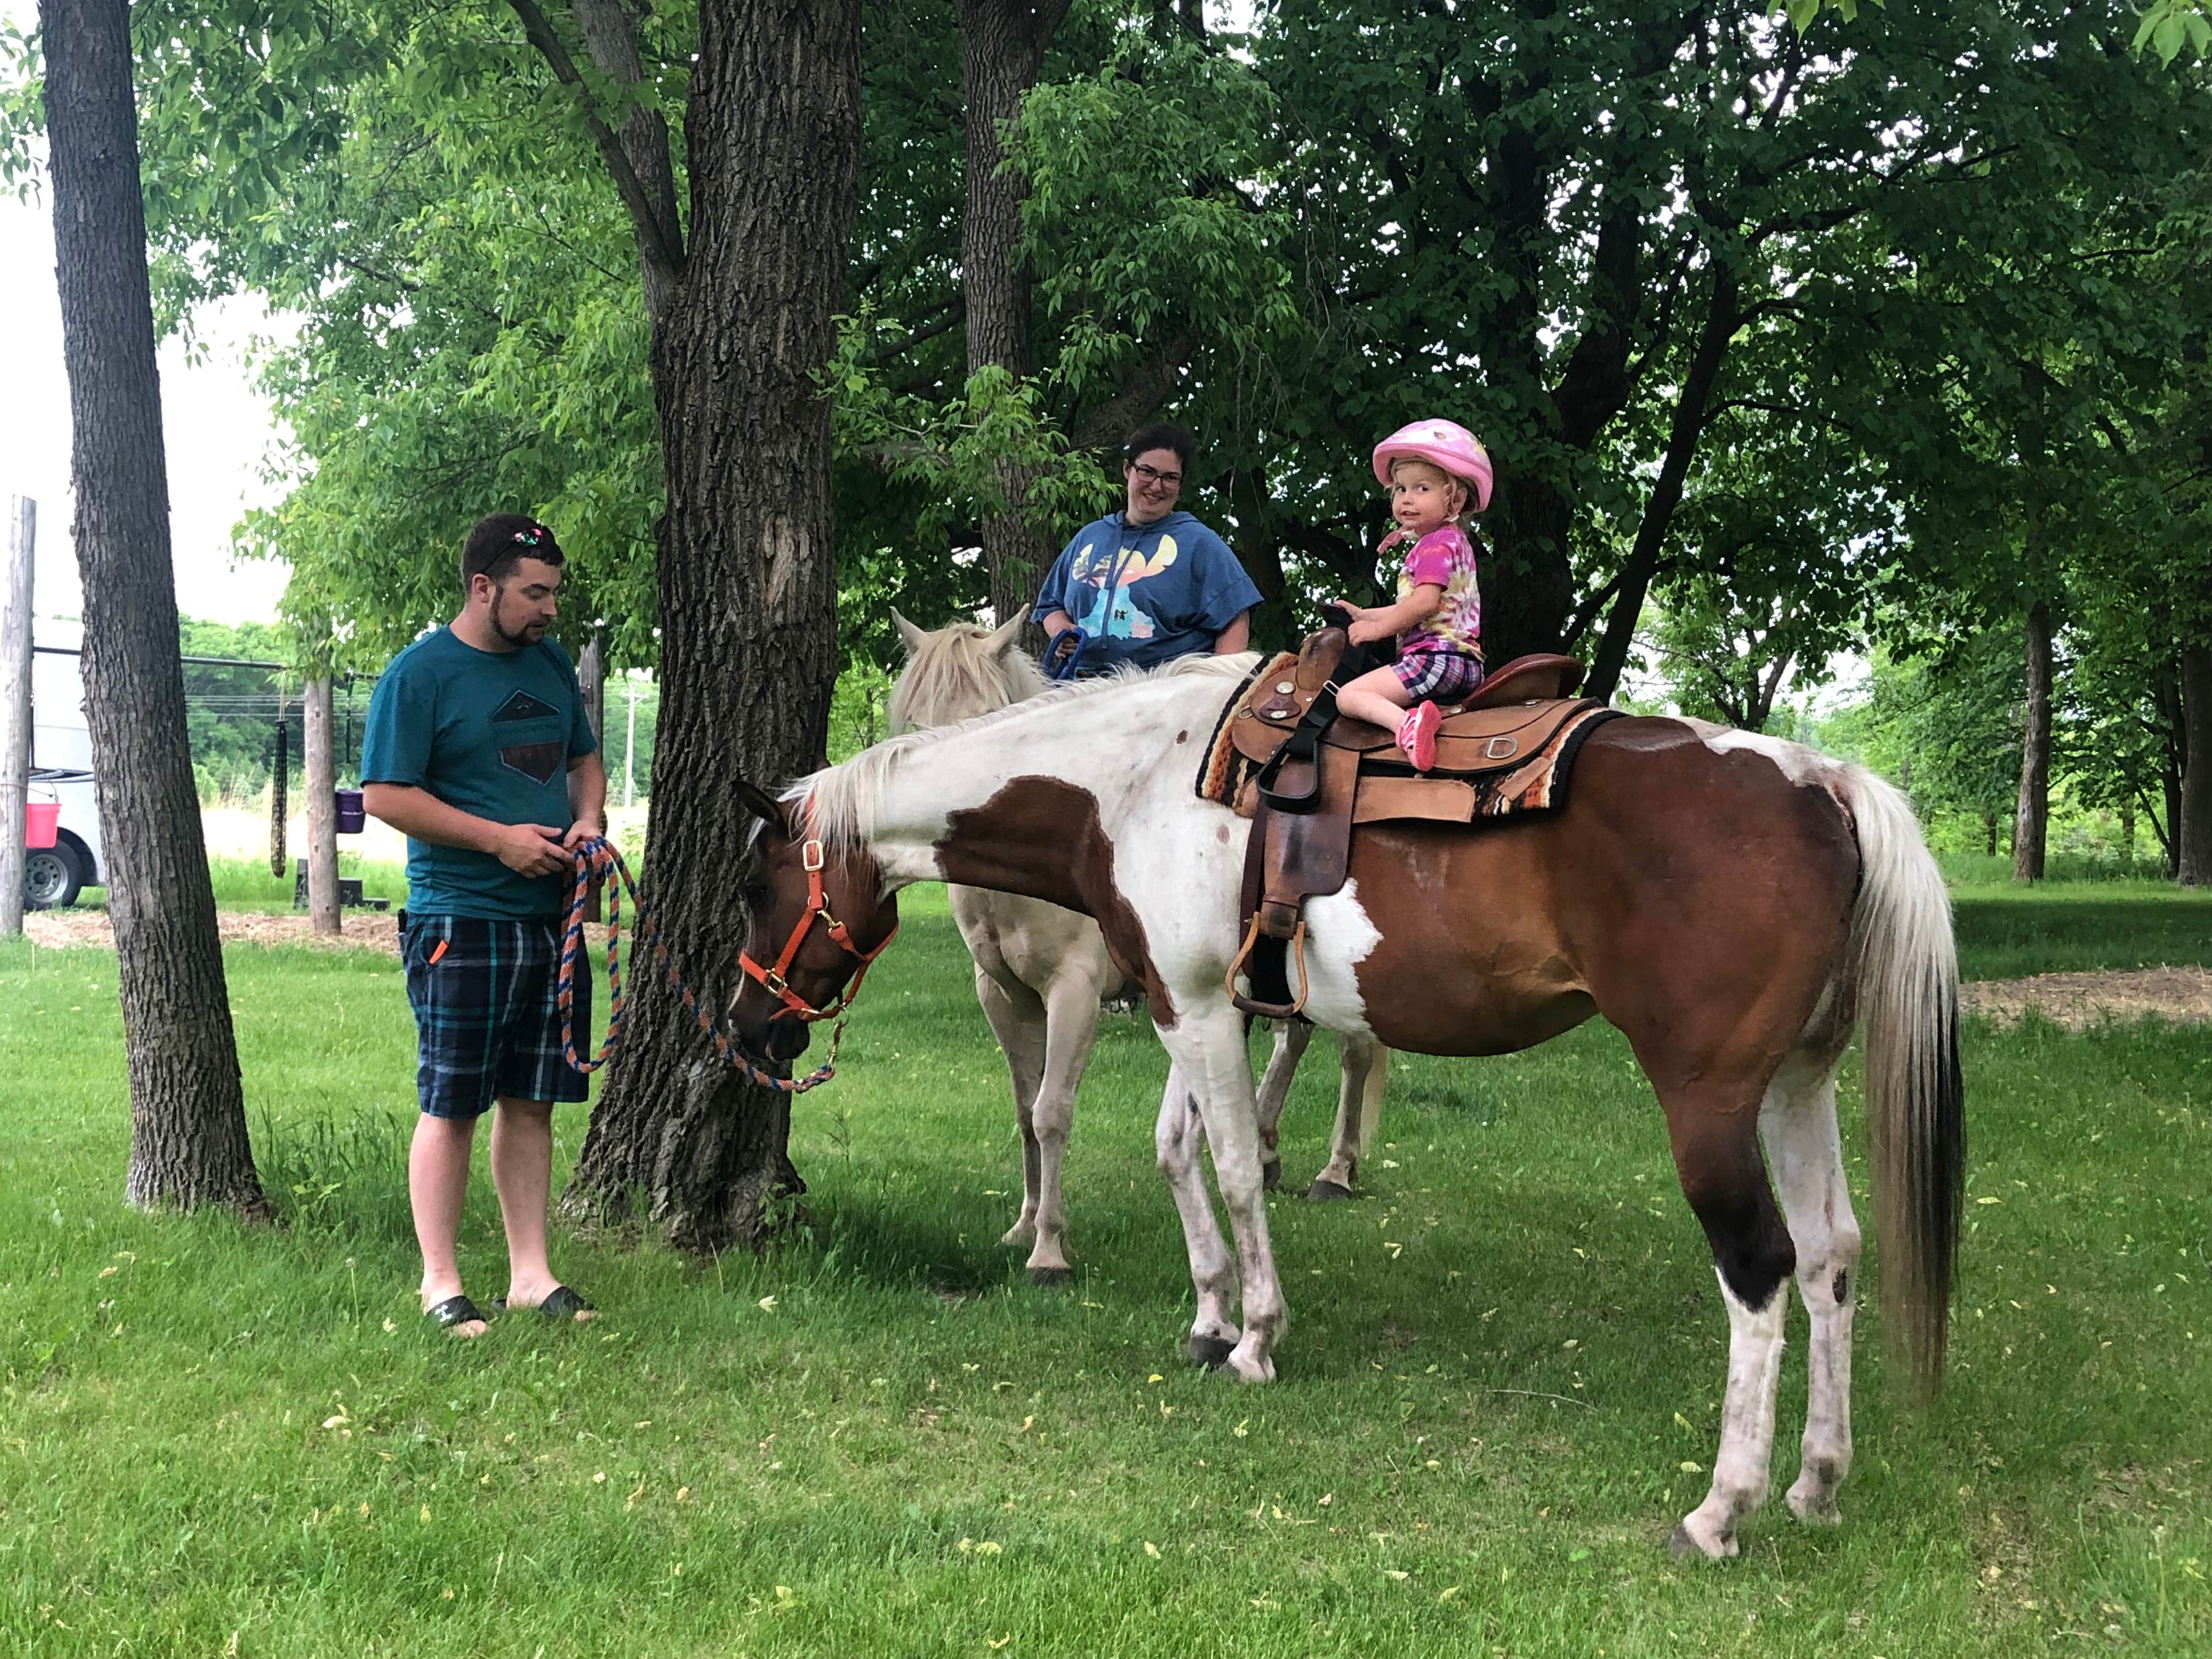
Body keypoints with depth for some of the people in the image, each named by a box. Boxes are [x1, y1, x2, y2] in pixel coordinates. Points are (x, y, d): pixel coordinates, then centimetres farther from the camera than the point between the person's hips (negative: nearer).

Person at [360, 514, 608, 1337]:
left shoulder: (551, 665, 13)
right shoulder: (420, 673, -8)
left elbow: (584, 759, 25)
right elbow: (384, 794, -12)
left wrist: (589, 819, 3)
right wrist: (500, 838, -16)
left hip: (549, 917, 7)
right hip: (460, 922, -6)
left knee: (531, 1102, 11)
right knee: (451, 1106, -1)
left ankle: (530, 1273, 19)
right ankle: (440, 1283, 8)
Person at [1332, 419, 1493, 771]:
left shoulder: (1436, 543, -9)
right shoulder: (1455, 540, 23)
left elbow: (1425, 602, -22)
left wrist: (1376, 629, -12)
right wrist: (1364, 615, 29)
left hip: (1437, 657, -11)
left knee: (1348, 696, -19)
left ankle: (1406, 722, -43)